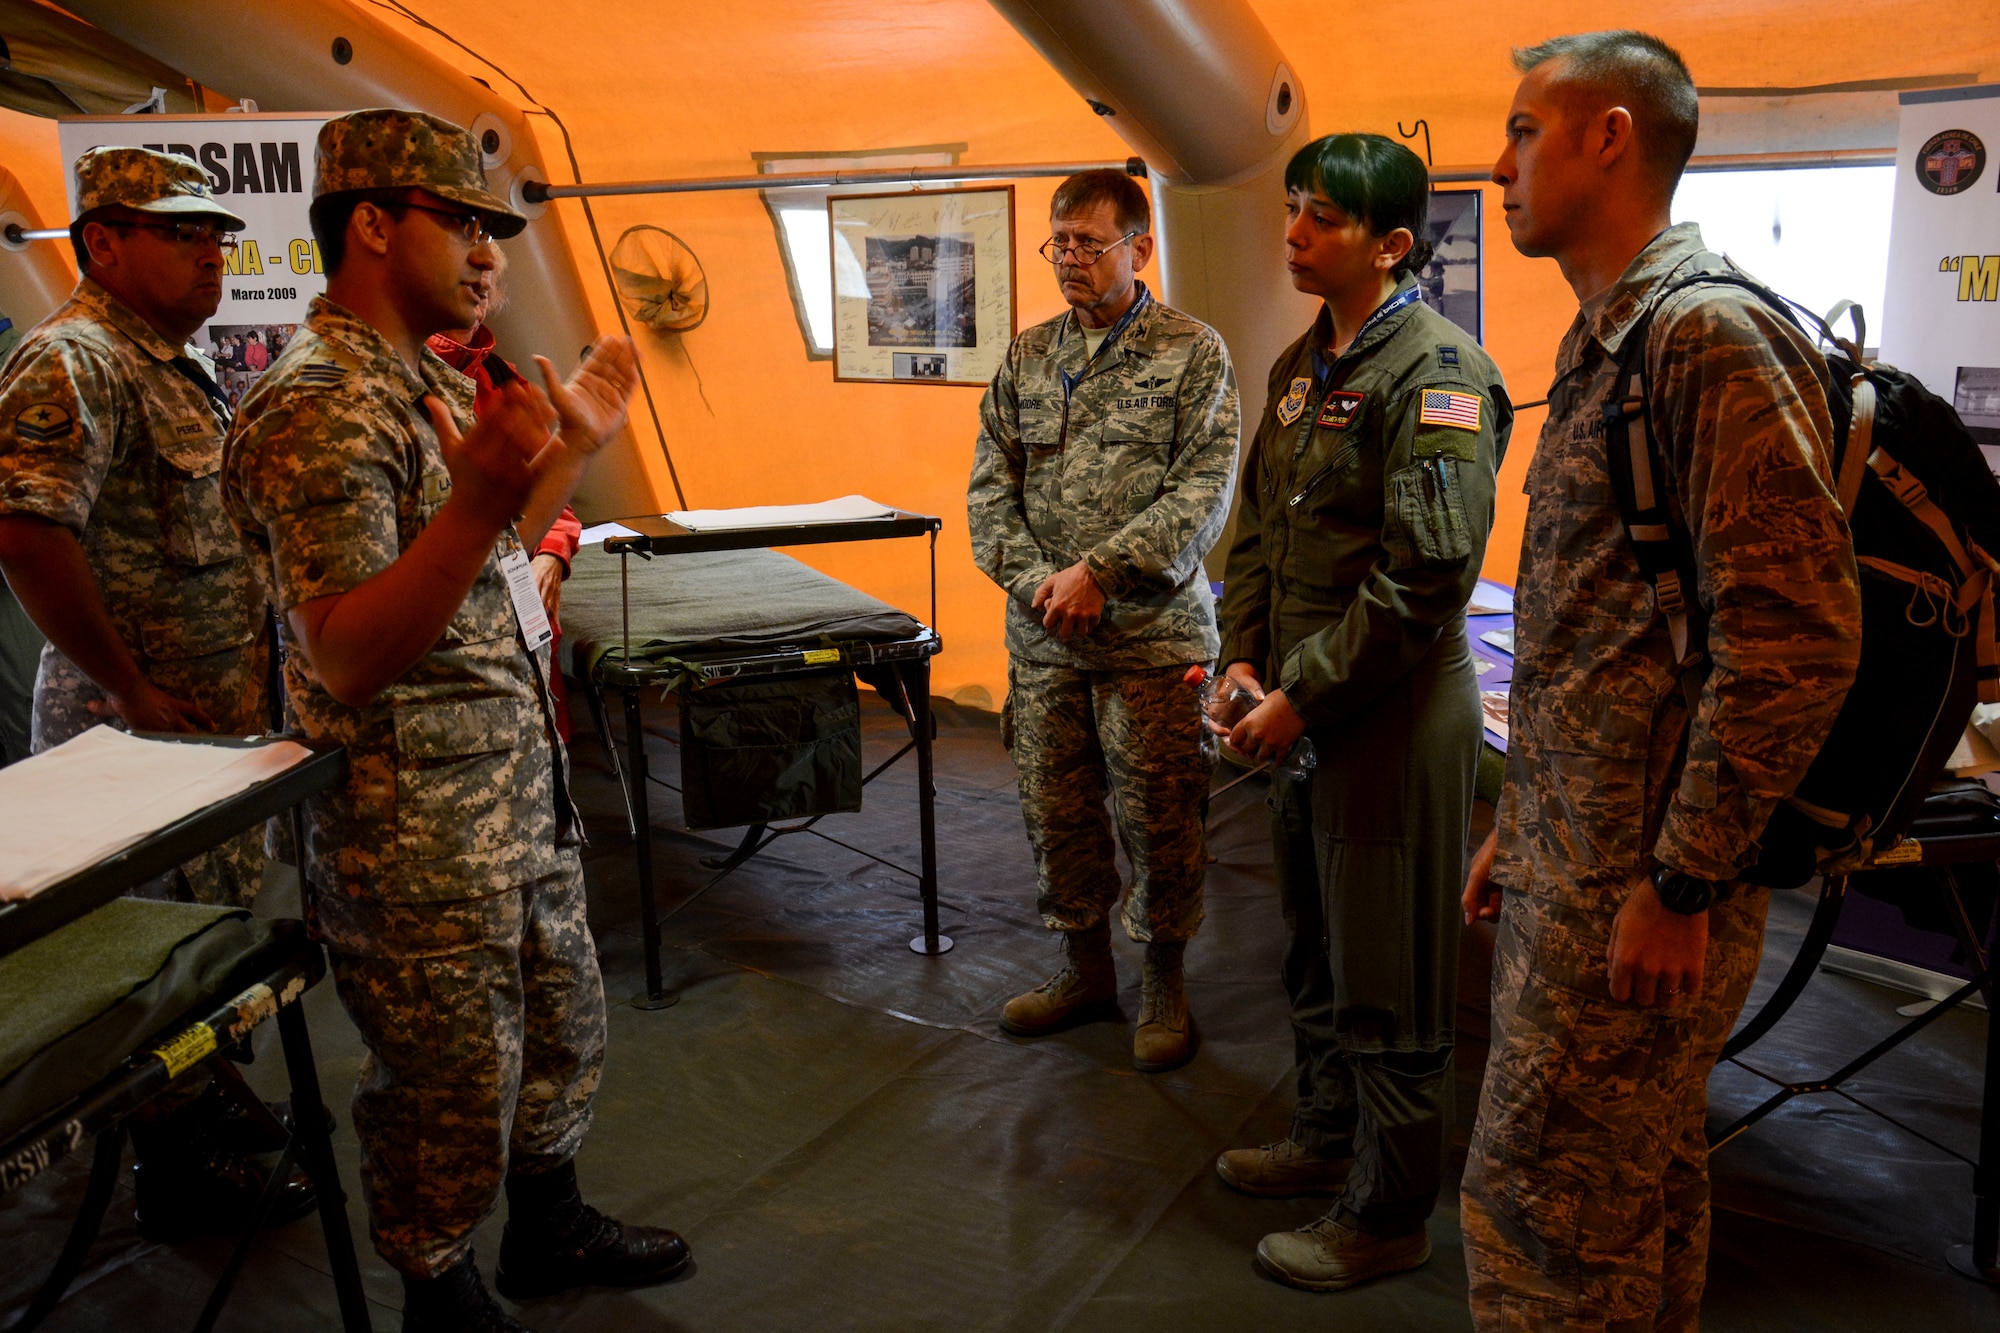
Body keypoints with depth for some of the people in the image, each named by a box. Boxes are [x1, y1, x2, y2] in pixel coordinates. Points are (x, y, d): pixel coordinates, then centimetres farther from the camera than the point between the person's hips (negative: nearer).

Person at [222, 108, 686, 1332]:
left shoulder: (428, 381, 12)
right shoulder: (319, 406, -19)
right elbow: (345, 659, -27)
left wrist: (573, 449, 13)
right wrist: (477, 498, -38)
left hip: (518, 792, 10)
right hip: (416, 827, -10)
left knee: (564, 1022, 23)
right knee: (451, 1083, 7)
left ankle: (550, 1228, 43)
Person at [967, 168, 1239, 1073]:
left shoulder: (1193, 353, -2)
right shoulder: (1025, 359, 11)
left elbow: (1204, 490, -11)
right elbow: (990, 488, 8)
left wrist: (1099, 570, -17)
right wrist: (1036, 580, -8)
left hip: (1153, 634, -4)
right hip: (1041, 635, 4)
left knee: (1158, 818, 4)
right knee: (1055, 811, 12)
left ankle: (1163, 982, 24)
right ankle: (1085, 970, 31)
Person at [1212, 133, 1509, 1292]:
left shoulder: (1438, 372, -16)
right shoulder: (1303, 363, 12)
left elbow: (1426, 574, -22)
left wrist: (1304, 698, -18)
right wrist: (1245, 660, 4)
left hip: (1392, 717, -9)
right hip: (1303, 711, 9)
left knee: (1387, 984, 4)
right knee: (1317, 956, 22)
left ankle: (1387, 1216, 21)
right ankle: (1329, 1140, 42)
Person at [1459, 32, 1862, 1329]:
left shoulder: (1712, 333, -15)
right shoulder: (1604, 344, 16)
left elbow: (1800, 637, -22)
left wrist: (1682, 881, -19)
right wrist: (1522, 822, 20)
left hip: (1642, 882, -9)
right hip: (1581, 859, 9)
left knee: (1535, 1200, 0)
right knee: (1643, 1184, 20)